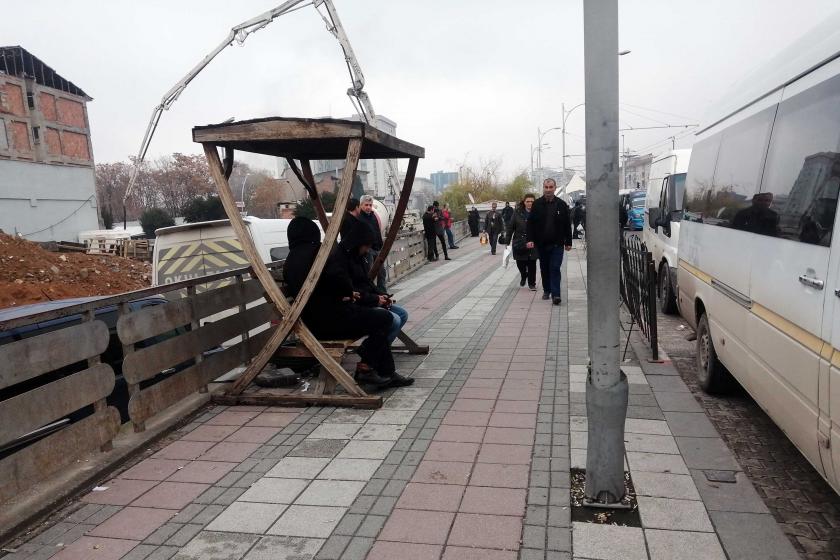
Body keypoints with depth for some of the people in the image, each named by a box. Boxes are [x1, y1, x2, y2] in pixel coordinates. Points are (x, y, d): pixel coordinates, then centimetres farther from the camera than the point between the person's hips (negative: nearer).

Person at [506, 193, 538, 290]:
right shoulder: (517, 212, -2)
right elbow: (510, 227, 0)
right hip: (519, 243, 1)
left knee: (532, 264, 1)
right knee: (520, 264, 9)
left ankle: (532, 283, 18)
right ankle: (523, 276, 40)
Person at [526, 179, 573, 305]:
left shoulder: (561, 205, 2)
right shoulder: (537, 204, 3)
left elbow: (567, 225, 4)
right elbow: (531, 223, 2)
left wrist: (568, 242, 2)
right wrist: (530, 239, -8)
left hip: (557, 244, -2)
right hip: (541, 243, 2)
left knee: (555, 268, -8)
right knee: (544, 268, 12)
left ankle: (555, 294, -9)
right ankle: (546, 290, 25)